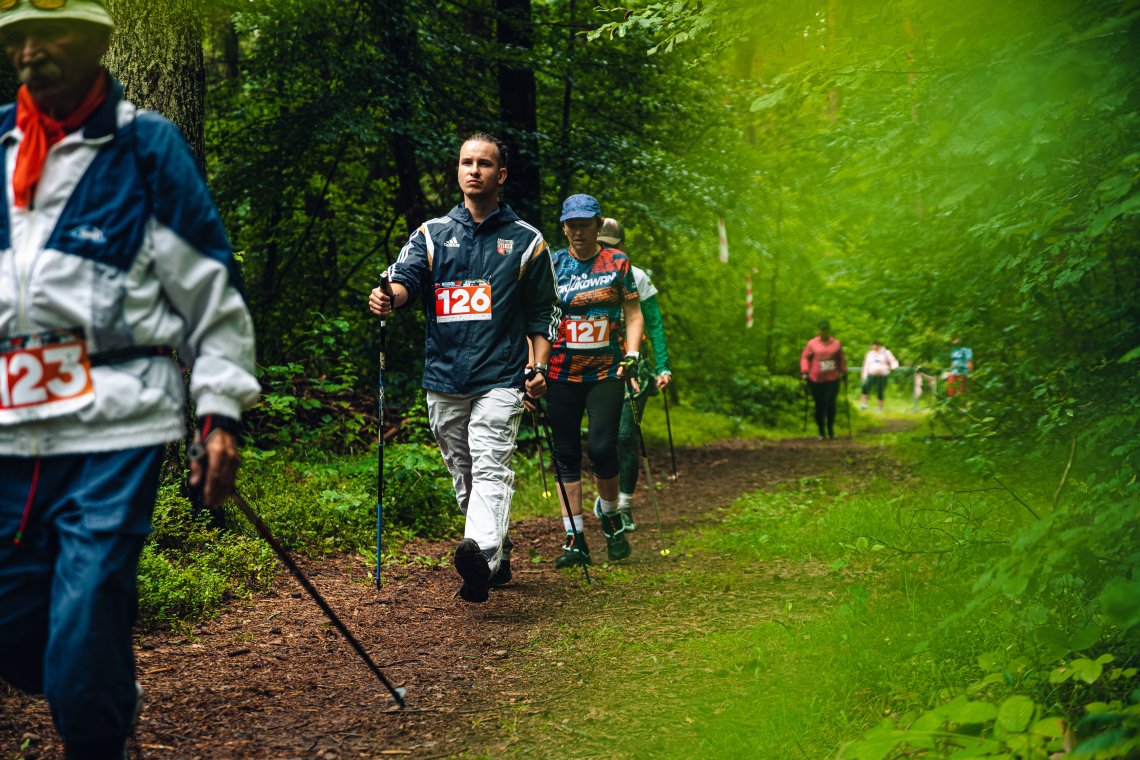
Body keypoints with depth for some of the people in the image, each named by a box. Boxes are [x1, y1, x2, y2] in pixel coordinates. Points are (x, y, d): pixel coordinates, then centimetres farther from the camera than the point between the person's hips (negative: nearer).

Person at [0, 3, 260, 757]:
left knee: (85, 618, -9)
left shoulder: (147, 146, -1)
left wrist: (222, 412, -5)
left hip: (115, 420, -5)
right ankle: (116, 697, 35)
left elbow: (213, 285, -1)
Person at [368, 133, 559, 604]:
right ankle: (498, 552, 25)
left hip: (500, 376, -3)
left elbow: (543, 314, 12)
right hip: (443, 377, 3)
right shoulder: (431, 234, 13)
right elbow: (405, 278, -4)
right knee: (463, 476, 10)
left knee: (490, 468, -19)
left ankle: (480, 556, -35)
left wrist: (538, 366, -1)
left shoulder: (526, 241, 10)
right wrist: (390, 296, -27)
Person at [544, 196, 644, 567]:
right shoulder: (552, 265, 4)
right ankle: (574, 540, 6)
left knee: (601, 447, -14)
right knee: (567, 454, 1)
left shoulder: (617, 263, 4)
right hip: (562, 373, 1)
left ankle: (610, 514, 14)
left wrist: (631, 355, -7)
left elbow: (633, 314, 7)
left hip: (606, 371, -1)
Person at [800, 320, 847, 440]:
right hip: (816, 380, 0)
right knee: (819, 405, 2)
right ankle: (821, 431, 15)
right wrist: (805, 372, -5)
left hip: (832, 380, 0)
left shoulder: (836, 344, 9)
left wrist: (844, 373, 16)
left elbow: (841, 359, 19)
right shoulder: (812, 343, 4)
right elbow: (805, 357, 5)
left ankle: (830, 428, 10)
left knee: (830, 404, -10)